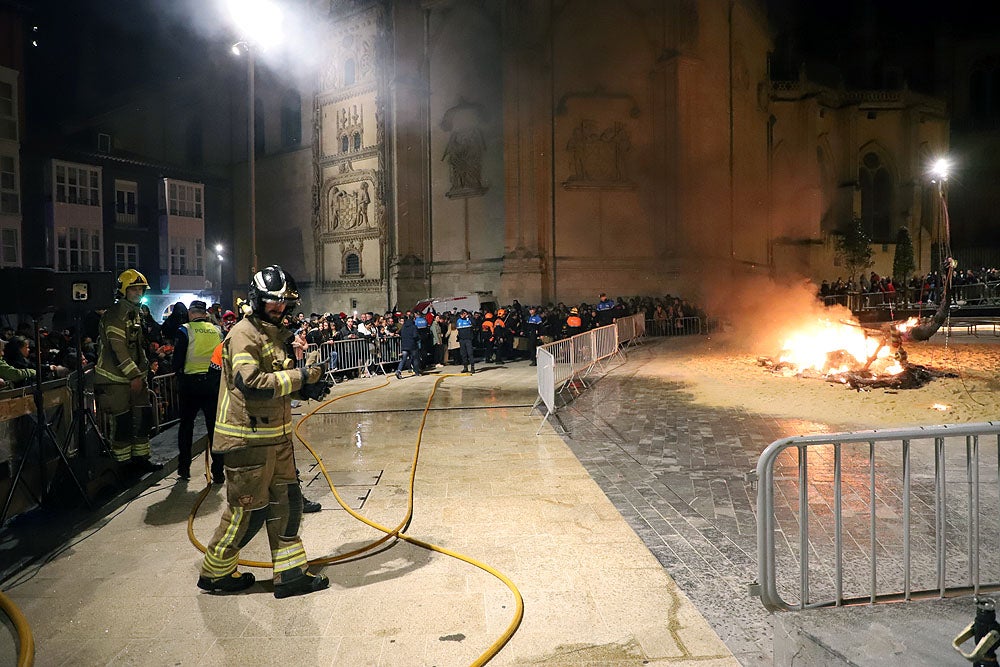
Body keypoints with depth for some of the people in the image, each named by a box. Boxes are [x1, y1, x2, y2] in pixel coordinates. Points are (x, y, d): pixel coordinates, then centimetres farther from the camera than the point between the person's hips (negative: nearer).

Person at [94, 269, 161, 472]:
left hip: (136, 377, 9)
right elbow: (118, 348, -20)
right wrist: (134, 375, -20)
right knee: (122, 423, -2)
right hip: (115, 379, -9)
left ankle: (140, 457, 21)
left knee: (143, 418, 10)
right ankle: (122, 463, 10)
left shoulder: (137, 313, 16)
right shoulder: (115, 314, -13)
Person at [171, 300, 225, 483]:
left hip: (191, 381, -2)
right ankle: (218, 471, 5)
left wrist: (179, 373, 13)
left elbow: (177, 360, -5)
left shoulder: (185, 330, -4)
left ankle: (184, 467, 21)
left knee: (186, 425, 14)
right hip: (214, 382, 2)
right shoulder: (218, 330, 4)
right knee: (214, 426, 5)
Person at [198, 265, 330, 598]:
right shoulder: (244, 334, -15)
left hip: (275, 435, 9)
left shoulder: (275, 333, 16)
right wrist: (299, 377, -23)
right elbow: (251, 383, -27)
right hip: (248, 437, -9)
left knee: (286, 502, 11)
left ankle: (291, 574, 21)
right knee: (247, 509, 4)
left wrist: (305, 389, 5)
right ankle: (214, 572, 26)